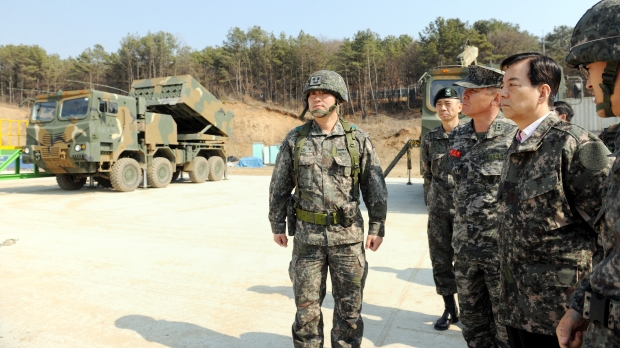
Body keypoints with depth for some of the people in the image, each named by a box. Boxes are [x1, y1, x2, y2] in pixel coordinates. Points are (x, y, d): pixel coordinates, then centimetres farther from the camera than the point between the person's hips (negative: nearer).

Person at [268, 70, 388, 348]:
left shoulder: (358, 139, -2)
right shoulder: (295, 139, 1)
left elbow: (375, 187, 1)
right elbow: (279, 186, 6)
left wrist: (377, 227, -1)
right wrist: (277, 225, 7)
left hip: (348, 236, 0)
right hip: (307, 236, 1)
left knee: (349, 307, 12)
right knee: (307, 306, 11)